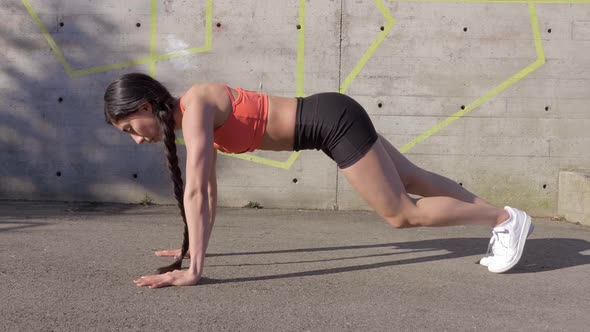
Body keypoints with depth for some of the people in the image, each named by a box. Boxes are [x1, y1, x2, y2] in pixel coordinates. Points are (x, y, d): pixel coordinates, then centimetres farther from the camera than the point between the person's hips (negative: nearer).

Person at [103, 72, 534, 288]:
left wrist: (194, 269, -26)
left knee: (401, 213, 1)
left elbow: (195, 190, -26)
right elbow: (209, 188, 17)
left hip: (334, 120, -9)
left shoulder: (195, 106, -19)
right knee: (413, 180, 19)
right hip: (331, 121, 9)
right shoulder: (194, 116, 8)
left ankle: (507, 219, 16)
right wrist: (195, 246, 21)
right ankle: (500, 216, 34)